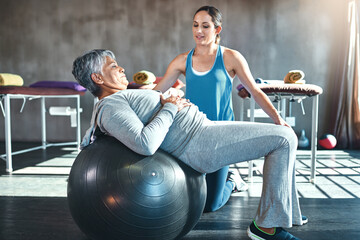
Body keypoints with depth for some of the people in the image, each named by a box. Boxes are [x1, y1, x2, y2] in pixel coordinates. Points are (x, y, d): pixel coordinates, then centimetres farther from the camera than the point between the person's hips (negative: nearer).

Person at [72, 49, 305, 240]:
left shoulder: (119, 100, 18)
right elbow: (146, 144, -29)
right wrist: (169, 108, -14)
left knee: (283, 137, 14)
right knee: (283, 138, -12)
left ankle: (285, 211, 20)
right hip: (201, 142, -11)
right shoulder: (110, 107, -14)